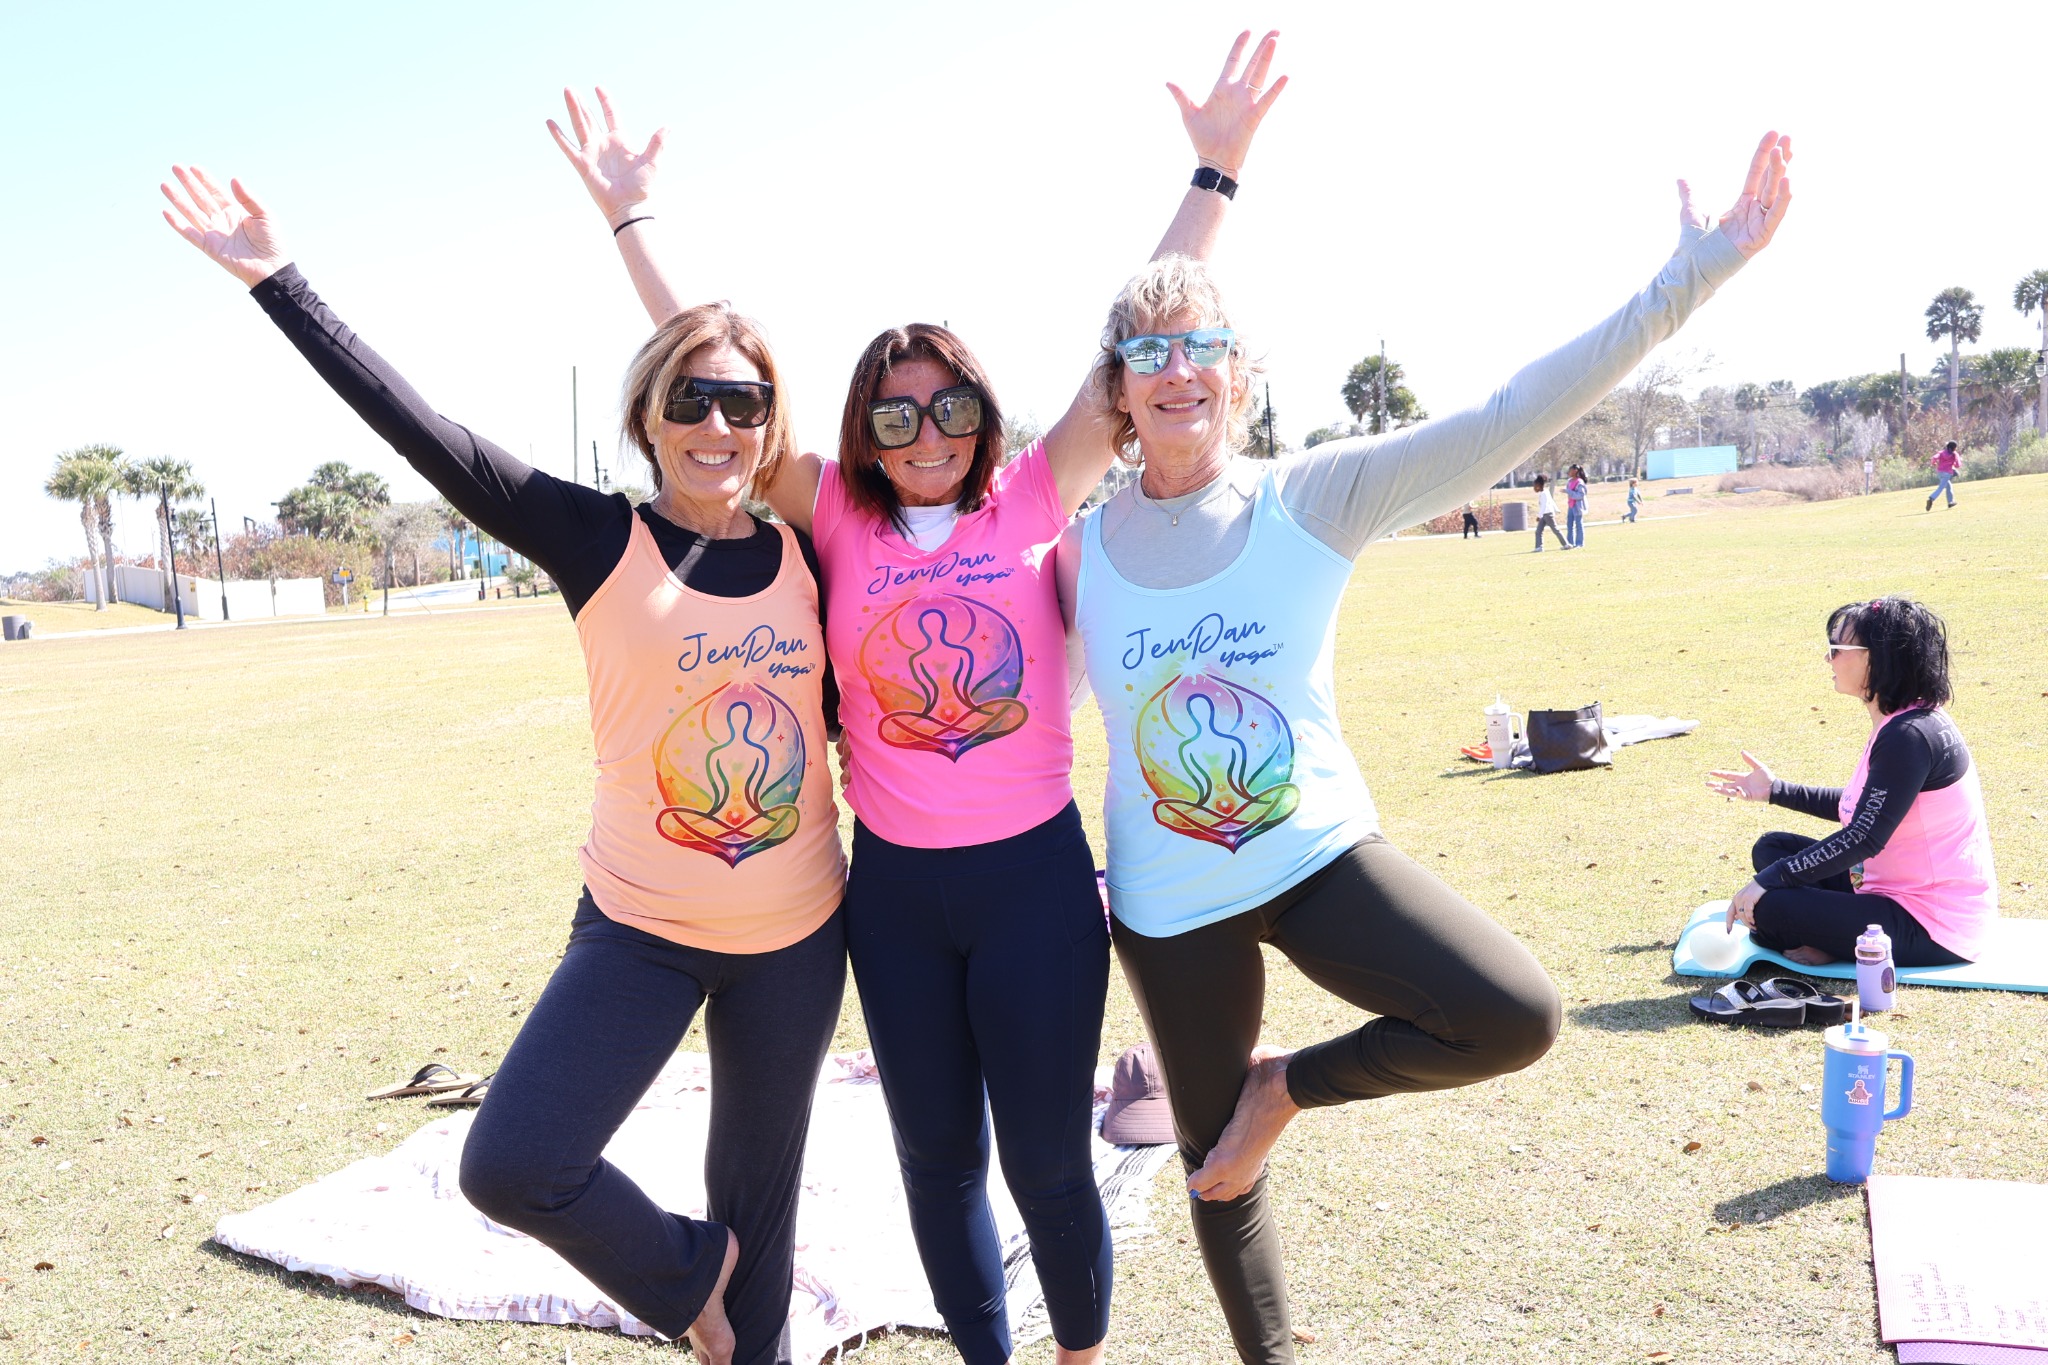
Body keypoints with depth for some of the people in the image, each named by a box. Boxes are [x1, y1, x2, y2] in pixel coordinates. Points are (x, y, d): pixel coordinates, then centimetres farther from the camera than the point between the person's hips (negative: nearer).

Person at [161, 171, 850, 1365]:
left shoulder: (804, 555, 0)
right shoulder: (601, 541, -9)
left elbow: (850, 712, 9)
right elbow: (427, 433, -14)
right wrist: (279, 278, -15)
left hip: (797, 936, 2)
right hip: (641, 930, -1)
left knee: (760, 1196, 15)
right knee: (511, 1166, -11)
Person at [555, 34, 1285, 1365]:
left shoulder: (1032, 500, -4)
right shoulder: (838, 520, -1)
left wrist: (1215, 170, -10)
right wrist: (629, 214, -3)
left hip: (1034, 873, -2)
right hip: (895, 887, 2)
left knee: (1048, 1159, 8)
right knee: (938, 1157, 16)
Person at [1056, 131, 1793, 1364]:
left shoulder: (1314, 499, -11)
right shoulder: (1082, 549, -6)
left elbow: (1508, 420, -20)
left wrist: (1689, 280, -26)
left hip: (1322, 854, 0)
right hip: (1167, 900, 1)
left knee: (1516, 1018, -20)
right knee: (1217, 1166, 13)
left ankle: (1288, 1082, 7)